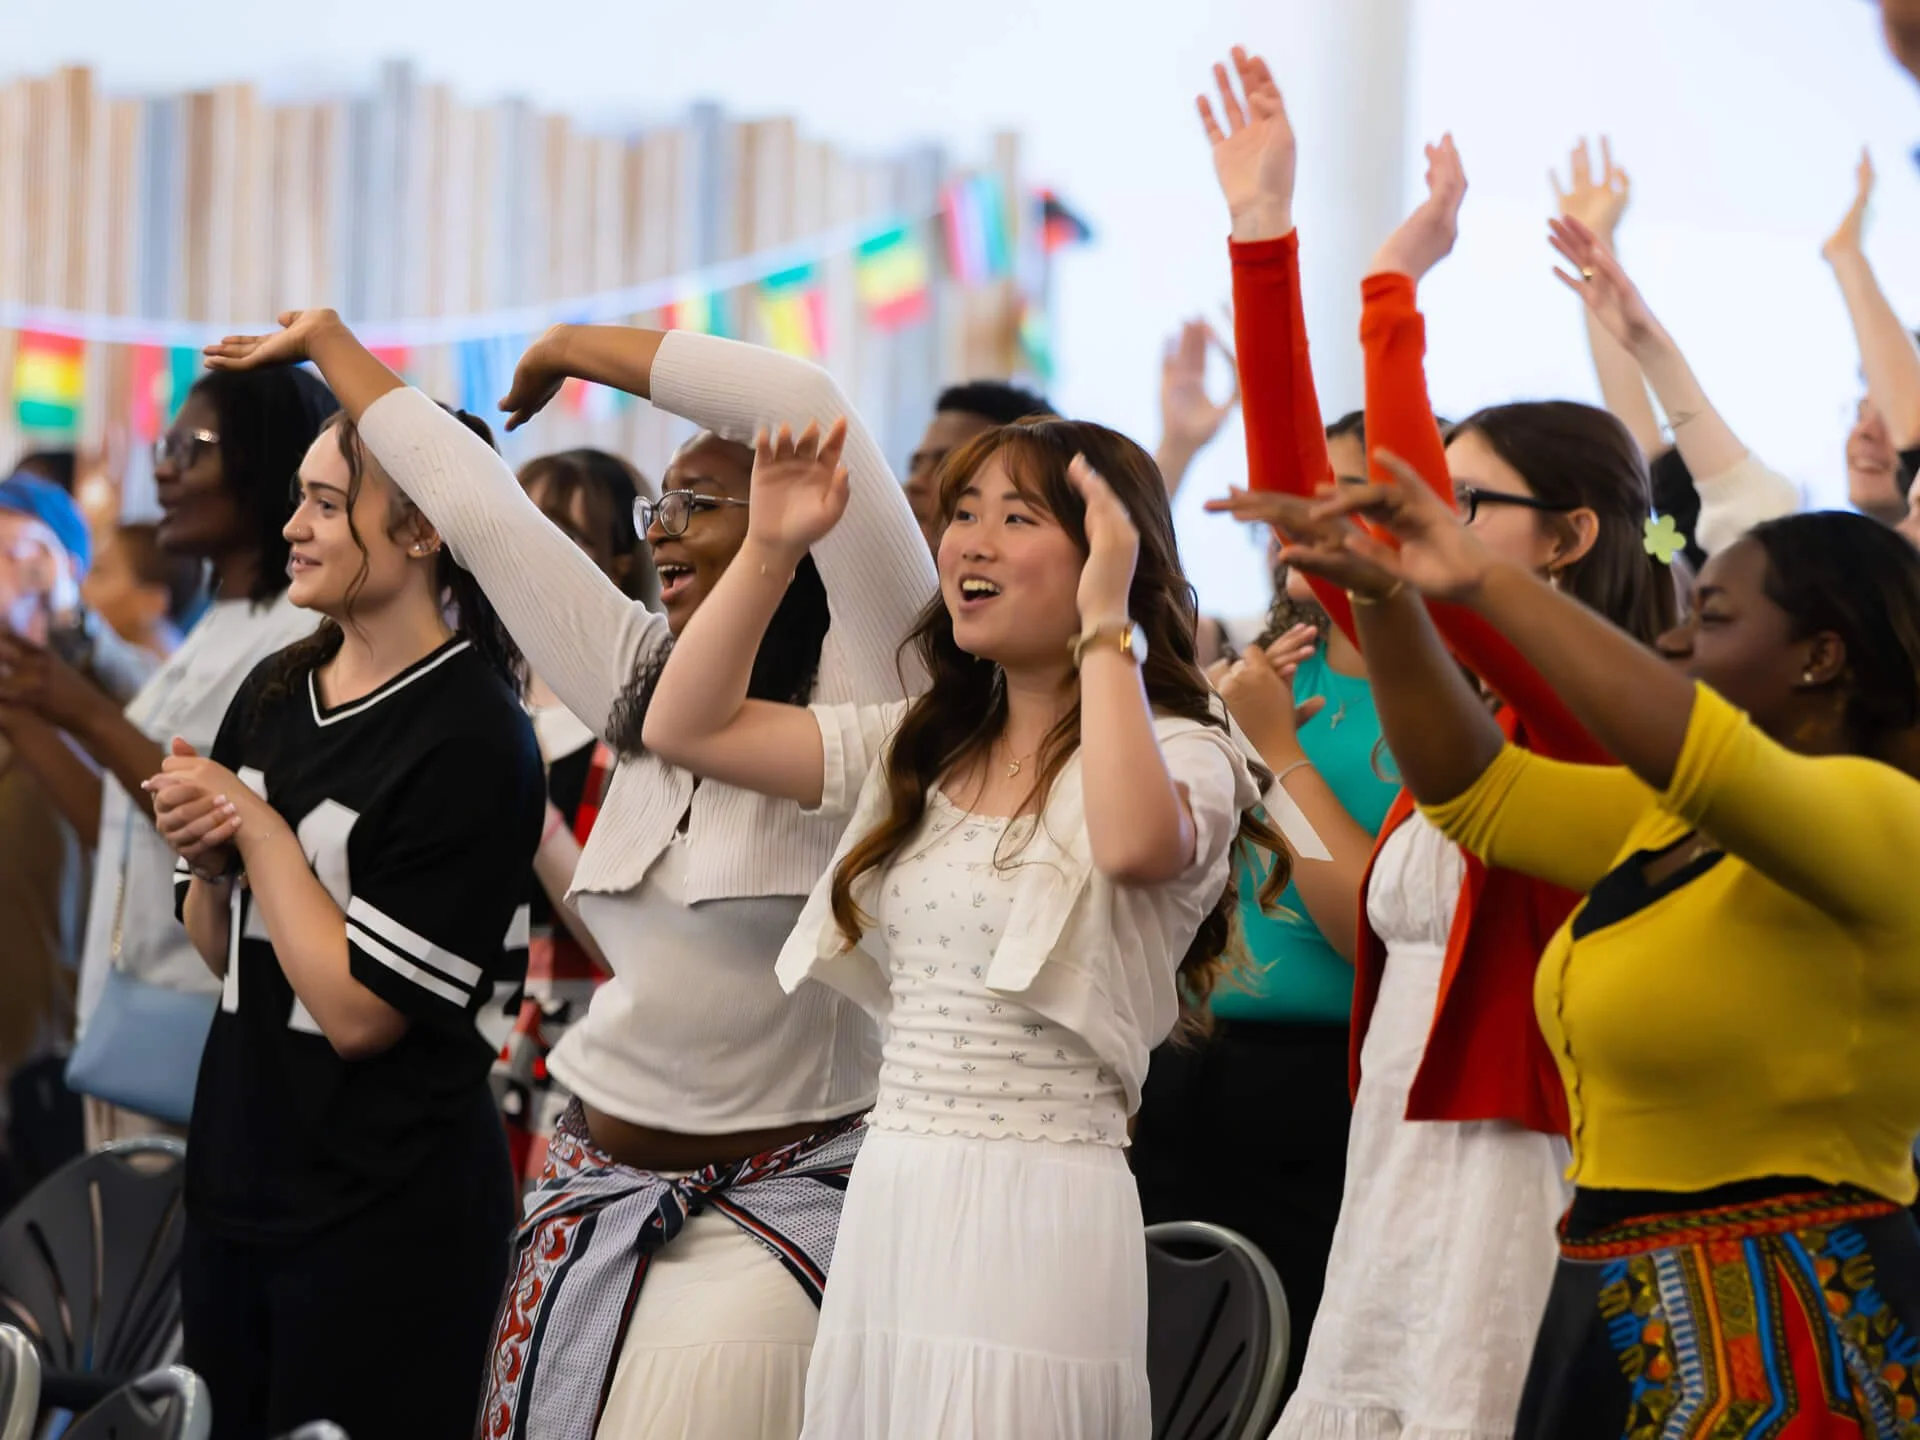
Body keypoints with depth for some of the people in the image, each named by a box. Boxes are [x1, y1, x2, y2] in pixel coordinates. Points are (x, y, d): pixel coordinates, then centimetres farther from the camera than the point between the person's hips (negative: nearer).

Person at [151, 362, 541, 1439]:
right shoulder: (274, 695, 6)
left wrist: (259, 829, -13)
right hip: (239, 1178, 7)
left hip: (389, 1217, -7)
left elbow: (361, 1010, -19)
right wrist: (204, 854, -4)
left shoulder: (474, 739, -15)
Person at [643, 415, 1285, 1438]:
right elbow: (687, 727, 13)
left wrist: (1104, 622, -21)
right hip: (888, 1199, 6)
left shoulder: (1180, 753, -5)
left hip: (1040, 1210, -6)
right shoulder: (920, 749, 15)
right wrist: (770, 548, 6)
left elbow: (1134, 842, -29)